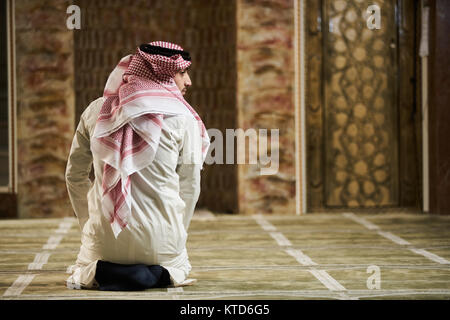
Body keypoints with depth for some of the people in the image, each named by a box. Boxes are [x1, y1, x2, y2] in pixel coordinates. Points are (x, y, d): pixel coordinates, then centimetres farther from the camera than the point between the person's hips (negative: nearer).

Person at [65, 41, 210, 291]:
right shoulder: (183, 119, -7)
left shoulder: (97, 111, 3)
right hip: (159, 239, -2)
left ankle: (97, 273, 2)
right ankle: (160, 274, -1)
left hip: (105, 238, 3)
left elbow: (74, 176, 9)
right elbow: (189, 188, -3)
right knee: (179, 267, 33)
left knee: (82, 269, 36)